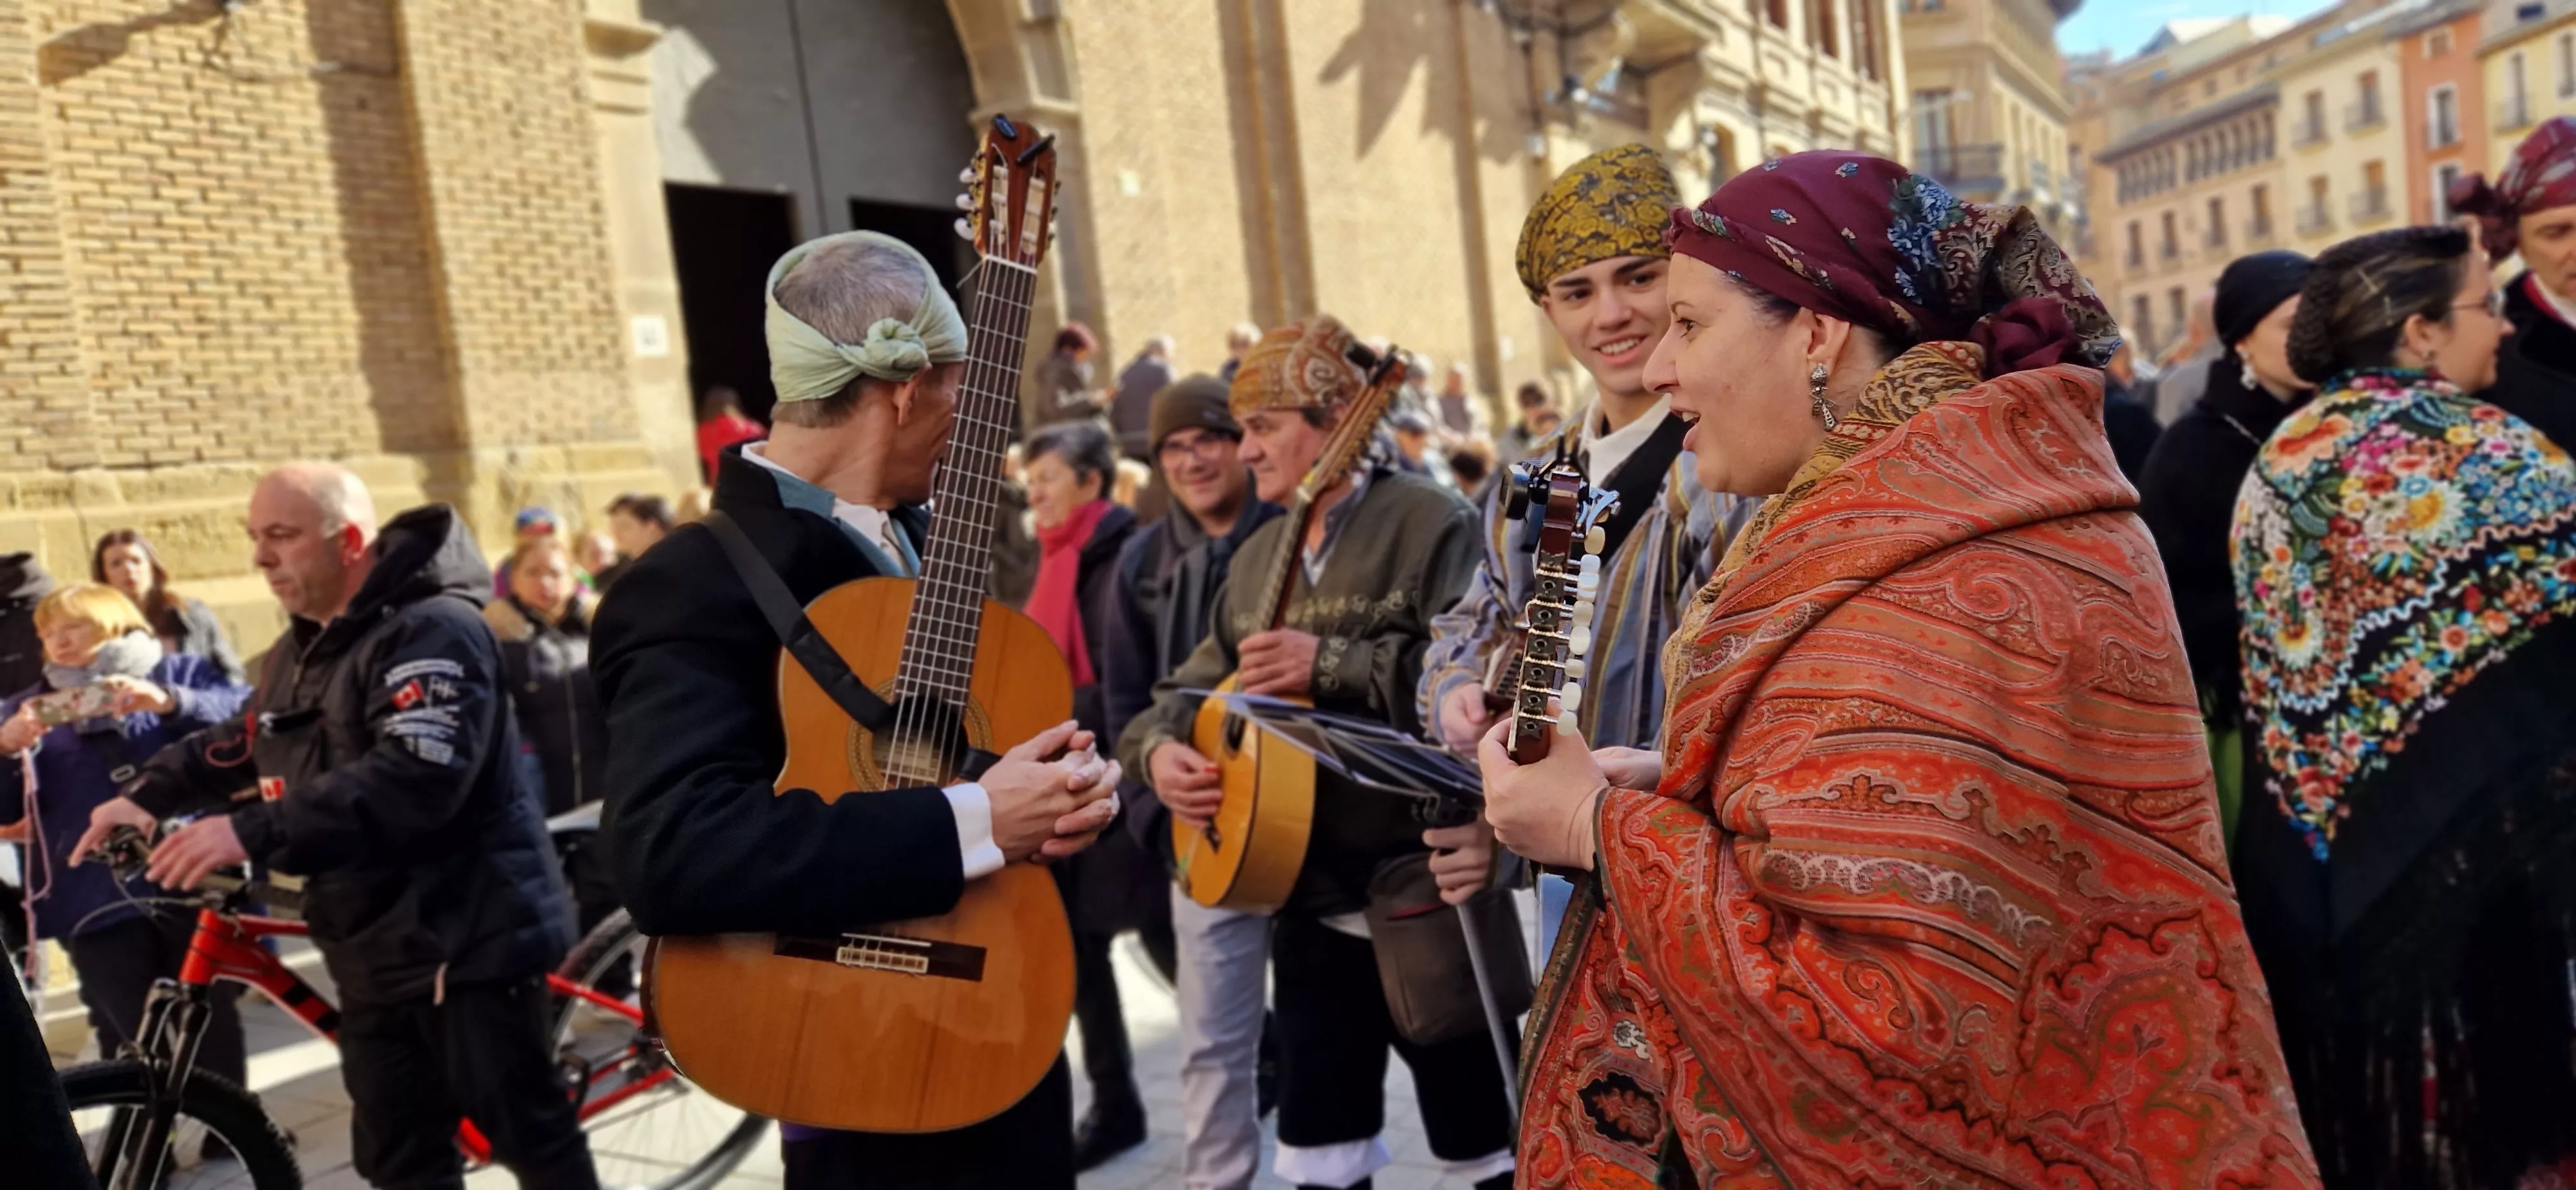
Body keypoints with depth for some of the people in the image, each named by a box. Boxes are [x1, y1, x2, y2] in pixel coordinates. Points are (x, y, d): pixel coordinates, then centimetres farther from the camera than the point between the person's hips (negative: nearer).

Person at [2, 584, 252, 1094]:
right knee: (134, 1046, 2)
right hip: (98, 902, 2)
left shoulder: (178, 671, 11)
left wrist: (170, 703, -22)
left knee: (212, 1028, 4)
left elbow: (245, 714, -7)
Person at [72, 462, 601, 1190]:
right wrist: (149, 795, 12)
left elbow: (416, 775, -30)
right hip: (374, 950, 9)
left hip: (470, 939, -9)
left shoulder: (432, 630, -17)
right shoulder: (301, 649, 15)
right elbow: (245, 742, 27)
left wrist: (256, 831, -32)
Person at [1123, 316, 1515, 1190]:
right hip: (1309, 897, 7)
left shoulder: (1430, 524, -11)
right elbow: (1199, 683, 14)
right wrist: (1161, 748, -8)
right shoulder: (1260, 557, 12)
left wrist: (1330, 664, -25)